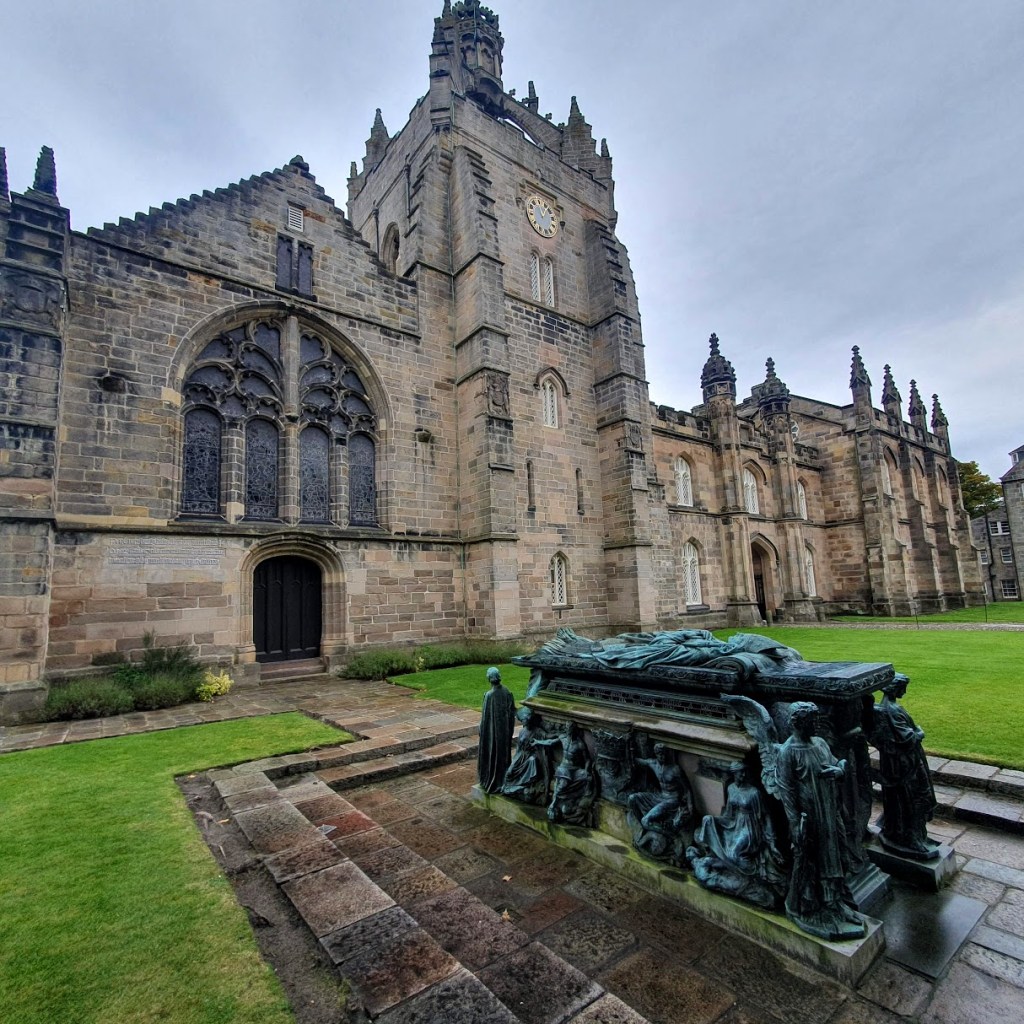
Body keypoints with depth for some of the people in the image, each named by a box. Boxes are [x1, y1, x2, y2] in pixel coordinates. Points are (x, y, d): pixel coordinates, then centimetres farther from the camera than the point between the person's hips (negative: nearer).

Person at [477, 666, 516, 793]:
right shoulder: (508, 693, -6)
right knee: (504, 753, 19)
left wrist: (481, 732, -4)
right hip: (505, 731, 5)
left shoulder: (489, 695, -21)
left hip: (492, 731, -5)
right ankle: (504, 780, 30)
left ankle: (490, 782, 20)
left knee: (491, 755, 10)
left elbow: (485, 716, -16)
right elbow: (513, 713, 2)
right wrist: (510, 729, 14)